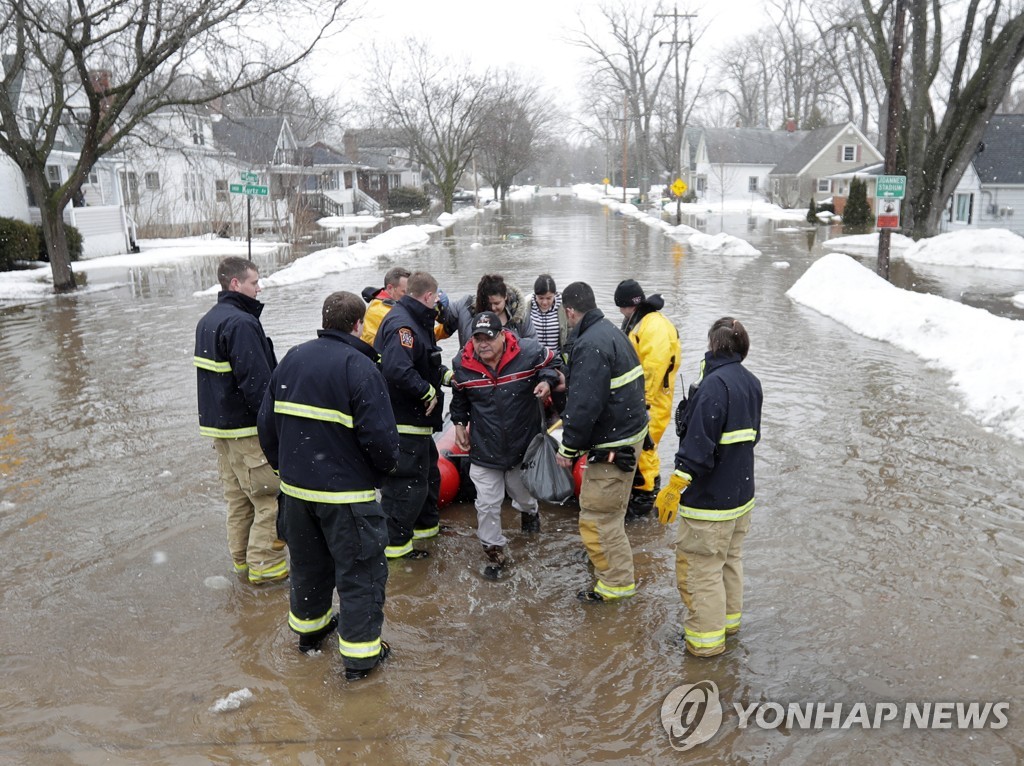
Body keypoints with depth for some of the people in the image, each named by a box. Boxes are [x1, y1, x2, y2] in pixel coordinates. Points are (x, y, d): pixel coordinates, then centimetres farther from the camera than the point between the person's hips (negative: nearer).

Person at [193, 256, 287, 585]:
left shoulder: (207, 322, 14)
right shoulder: (241, 323, -19)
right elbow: (257, 381, -23)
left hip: (218, 422, 10)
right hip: (247, 428, -10)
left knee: (238, 497, 17)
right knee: (270, 496, -1)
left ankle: (242, 558, 27)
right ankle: (264, 564, 4)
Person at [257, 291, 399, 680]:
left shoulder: (292, 358, 3)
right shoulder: (359, 367, -17)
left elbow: (267, 420, 8)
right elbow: (379, 434, -22)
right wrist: (388, 464, -1)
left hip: (295, 486, 7)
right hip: (347, 492, -7)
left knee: (308, 561, 24)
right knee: (360, 569, 6)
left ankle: (309, 626, 43)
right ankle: (360, 653, 13)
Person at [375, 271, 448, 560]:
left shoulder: (415, 321, 12)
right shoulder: (402, 324, -22)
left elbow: (426, 364, 22)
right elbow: (397, 370, -35)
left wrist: (446, 374, 4)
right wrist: (429, 391, -23)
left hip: (415, 419, 11)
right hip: (402, 423, -11)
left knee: (428, 470, 24)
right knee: (407, 481, -3)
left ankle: (427, 525, 40)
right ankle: (394, 542, 8)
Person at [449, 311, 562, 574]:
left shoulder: (529, 352, -18)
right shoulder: (462, 365, -10)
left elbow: (552, 364, 3)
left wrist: (547, 381, -16)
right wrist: (460, 424, 7)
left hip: (524, 444, 0)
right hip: (483, 448, 0)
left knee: (523, 494, 24)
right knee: (487, 505, 3)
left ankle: (529, 511, 60)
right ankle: (493, 549, 24)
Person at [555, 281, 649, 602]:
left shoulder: (590, 345, -22)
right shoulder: (612, 332, 11)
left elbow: (585, 404, -27)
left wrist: (569, 447, -17)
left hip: (611, 443, -11)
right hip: (630, 430, 11)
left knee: (597, 514, -1)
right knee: (610, 508, 27)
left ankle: (617, 582, 9)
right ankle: (604, 552, 45)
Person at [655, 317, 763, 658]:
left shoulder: (714, 384, -23)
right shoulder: (751, 383, 5)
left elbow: (698, 446, -26)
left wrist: (674, 488, -22)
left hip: (709, 499, -9)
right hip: (741, 493, 9)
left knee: (701, 567, 4)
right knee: (730, 559, 23)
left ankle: (705, 638, 15)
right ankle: (728, 619, 38)